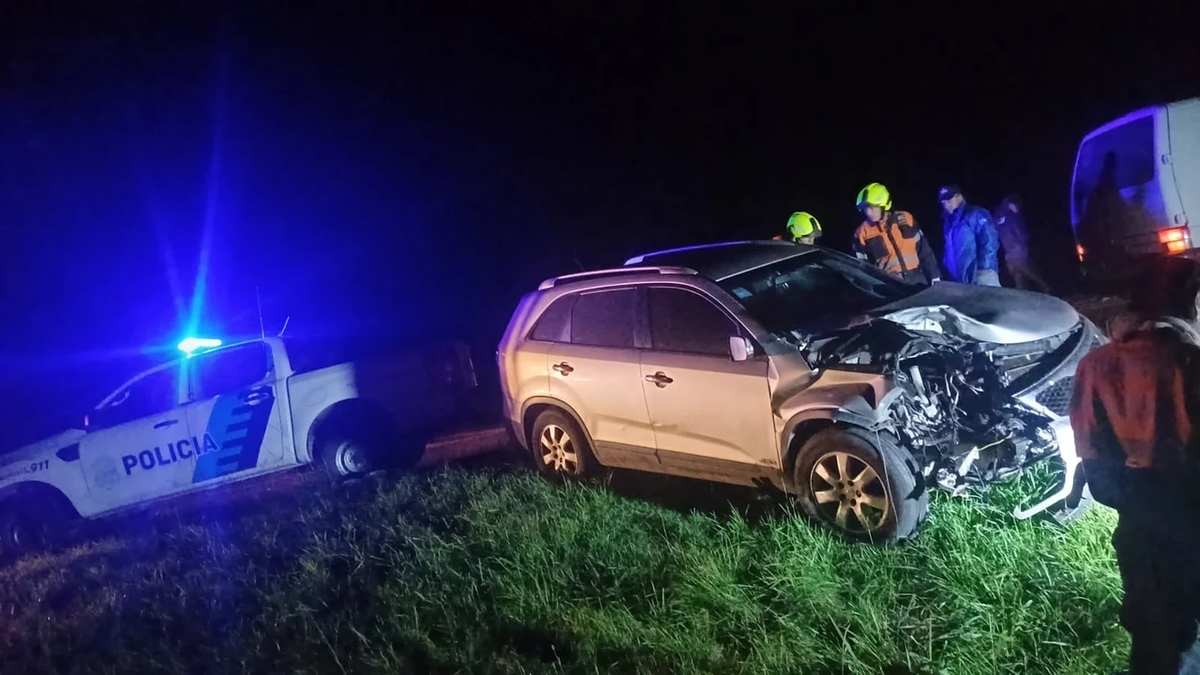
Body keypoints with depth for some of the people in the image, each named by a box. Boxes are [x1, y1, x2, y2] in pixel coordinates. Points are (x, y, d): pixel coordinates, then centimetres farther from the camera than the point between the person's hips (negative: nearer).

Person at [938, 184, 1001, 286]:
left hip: (981, 274, -6)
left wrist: (983, 268, -18)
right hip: (961, 279, 6)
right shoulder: (948, 221, 20)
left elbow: (989, 243, -12)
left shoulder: (976, 214, -2)